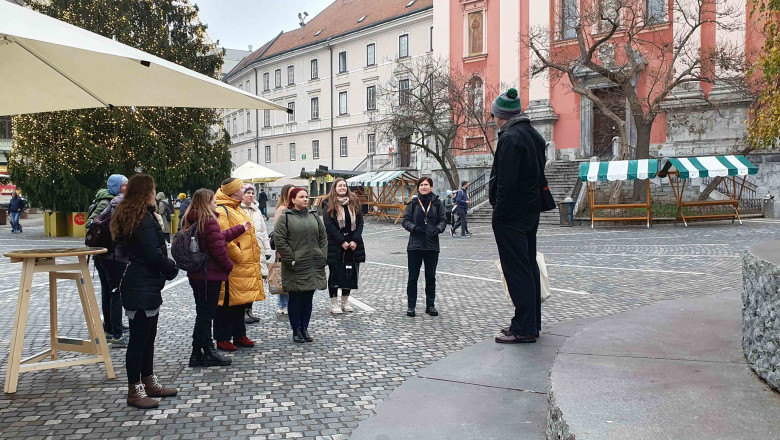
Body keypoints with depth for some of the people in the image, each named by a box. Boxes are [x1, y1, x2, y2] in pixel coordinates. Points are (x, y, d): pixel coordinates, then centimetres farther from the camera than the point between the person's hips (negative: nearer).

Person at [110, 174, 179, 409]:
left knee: (148, 336, 18)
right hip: (142, 288, -11)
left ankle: (149, 383, 30)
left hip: (145, 286, 11)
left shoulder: (127, 215, 13)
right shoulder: (144, 218, -18)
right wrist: (172, 268, -4)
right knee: (139, 338, 0)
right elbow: (154, 254, -23)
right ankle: (135, 391, 10)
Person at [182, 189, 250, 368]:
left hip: (195, 274, 9)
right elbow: (218, 247, -21)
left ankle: (208, 349, 28)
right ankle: (197, 355, 5)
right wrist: (228, 265, -4)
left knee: (204, 313, 17)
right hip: (209, 275, -9)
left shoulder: (192, 220, 11)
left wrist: (240, 229, 25)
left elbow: (219, 236, 19)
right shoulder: (209, 220, -18)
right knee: (205, 314, -1)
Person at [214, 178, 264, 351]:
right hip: (231, 268, -10)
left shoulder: (236, 209, 18)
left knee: (241, 303, 16)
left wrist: (253, 260, 17)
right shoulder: (221, 211, -15)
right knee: (226, 304, 0)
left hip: (245, 266, 10)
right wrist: (239, 256, -17)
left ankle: (239, 335, 27)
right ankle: (222, 339, 10)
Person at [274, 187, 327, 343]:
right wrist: (290, 260, -13)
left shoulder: (314, 216, 12)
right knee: (295, 299, 3)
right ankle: (296, 330, 15)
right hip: (295, 266, -5)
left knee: (308, 298, 11)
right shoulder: (285, 218, -4)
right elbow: (279, 240, -10)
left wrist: (322, 257, 5)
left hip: (314, 265, 5)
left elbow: (323, 238, 14)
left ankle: (304, 329, 23)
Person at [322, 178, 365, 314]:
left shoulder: (354, 202, 9)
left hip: (353, 244, 4)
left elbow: (360, 222, 5)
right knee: (335, 273, 1)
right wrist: (342, 241, -14)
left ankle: (345, 302, 21)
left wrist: (355, 240, -7)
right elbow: (328, 224, -9)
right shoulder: (329, 204, -2)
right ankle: (334, 304, 9)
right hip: (335, 245, -4)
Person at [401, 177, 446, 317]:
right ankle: (411, 306, 12)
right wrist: (414, 228, -18)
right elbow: (405, 220, 1)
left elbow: (443, 220, 5)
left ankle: (430, 305, 21)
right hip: (415, 244, -1)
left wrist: (438, 229, -16)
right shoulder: (413, 203, 3)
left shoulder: (437, 203, 4)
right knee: (413, 277, 2)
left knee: (431, 277, 10)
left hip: (432, 245, 1)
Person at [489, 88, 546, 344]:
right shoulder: (535, 136, 14)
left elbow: (506, 183, -22)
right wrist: (534, 207, 18)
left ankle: (524, 328, 1)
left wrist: (499, 215, -16)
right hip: (531, 214, 10)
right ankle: (532, 323, 24)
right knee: (529, 267, 15)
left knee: (516, 270, -5)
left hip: (511, 217, -10)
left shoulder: (510, 138, -16)